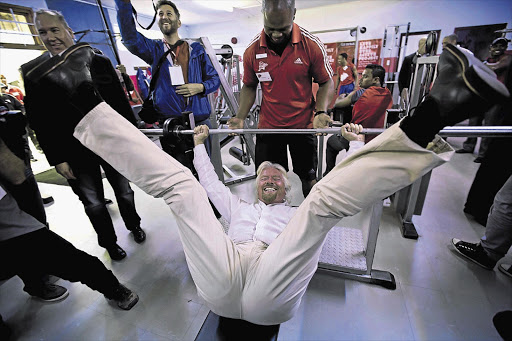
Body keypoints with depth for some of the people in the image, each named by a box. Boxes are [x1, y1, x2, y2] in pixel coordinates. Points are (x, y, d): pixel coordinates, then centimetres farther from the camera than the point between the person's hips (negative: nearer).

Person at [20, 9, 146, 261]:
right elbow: (37, 119, -1)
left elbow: (121, 101, 0)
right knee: (93, 203, 13)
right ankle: (109, 242, 35)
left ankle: (134, 225, 41)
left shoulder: (98, 61, 0)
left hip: (113, 144, 0)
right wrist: (56, 158, -6)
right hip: (74, 153, 1)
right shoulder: (32, 70, 1)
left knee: (124, 191, 15)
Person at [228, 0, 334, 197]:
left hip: (304, 125, -1)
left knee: (308, 178, 12)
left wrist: (320, 112, -19)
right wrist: (241, 117, -6)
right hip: (267, 127, 2)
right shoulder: (252, 50, -3)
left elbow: (326, 82, 0)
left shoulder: (312, 45, -8)